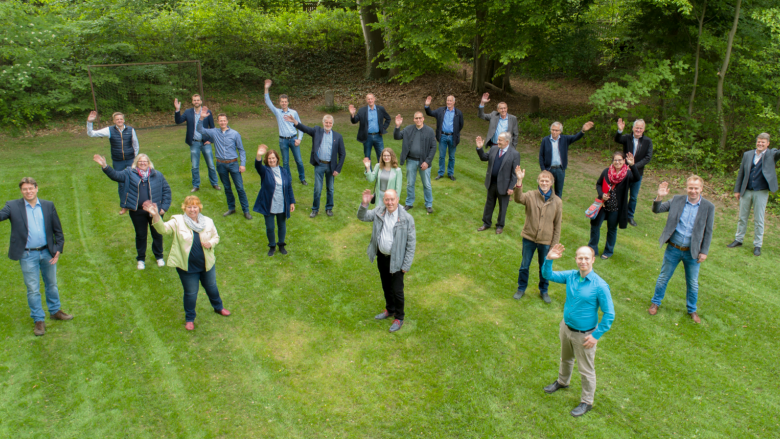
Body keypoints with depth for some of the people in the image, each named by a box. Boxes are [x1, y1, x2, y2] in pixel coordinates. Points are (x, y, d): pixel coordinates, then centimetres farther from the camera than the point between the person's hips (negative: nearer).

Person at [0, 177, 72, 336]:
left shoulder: (48, 206, 1)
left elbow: (57, 229, 5)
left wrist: (58, 249, -2)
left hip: (47, 252, 2)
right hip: (27, 255, -2)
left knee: (51, 284, 17)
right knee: (33, 289, 6)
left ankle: (55, 311, 35)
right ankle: (39, 320, 17)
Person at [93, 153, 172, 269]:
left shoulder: (157, 175, -1)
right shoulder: (130, 173, 1)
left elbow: (166, 190, 3)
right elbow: (115, 175, -9)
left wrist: (164, 207, -3)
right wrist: (105, 166, -26)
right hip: (137, 212, 0)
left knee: (157, 234, 13)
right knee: (140, 235, 14)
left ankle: (159, 256, 33)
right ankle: (141, 259, 30)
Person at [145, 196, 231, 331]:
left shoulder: (208, 222, -2)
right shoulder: (177, 221, -12)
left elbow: (216, 236, 10)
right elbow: (163, 228, -28)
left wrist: (210, 243, -13)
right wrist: (155, 215, -45)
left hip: (207, 264, 3)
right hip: (187, 267, -3)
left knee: (212, 288, 23)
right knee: (190, 293, 11)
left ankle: (218, 307, 50)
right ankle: (189, 318, 34)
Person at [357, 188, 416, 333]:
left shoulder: (406, 218, -18)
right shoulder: (379, 211, -5)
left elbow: (411, 243, -13)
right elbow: (362, 217, 2)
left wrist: (406, 265, -13)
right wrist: (364, 204, -19)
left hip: (396, 260, -5)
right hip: (381, 256, 5)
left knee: (397, 290, 5)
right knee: (386, 286, 23)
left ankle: (399, 318, 26)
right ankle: (390, 309, 46)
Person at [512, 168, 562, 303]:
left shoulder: (557, 202, -7)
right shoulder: (531, 196, -10)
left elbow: (557, 226, -2)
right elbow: (518, 198, -34)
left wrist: (554, 245, -2)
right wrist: (519, 181, -47)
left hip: (546, 241, 1)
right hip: (529, 238, -1)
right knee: (524, 265, 14)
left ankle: (543, 291, 38)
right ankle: (521, 288, 35)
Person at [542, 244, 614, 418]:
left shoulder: (600, 286, -24)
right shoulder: (571, 276, -9)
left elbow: (609, 314, -17)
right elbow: (548, 275, 0)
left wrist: (596, 336, -17)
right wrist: (548, 259, -19)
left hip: (584, 335, -5)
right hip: (566, 327, 5)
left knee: (586, 370, 12)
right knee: (566, 359, 29)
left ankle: (586, 402, 32)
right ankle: (562, 381, 56)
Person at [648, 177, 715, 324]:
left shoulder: (708, 207, -7)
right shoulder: (677, 200, -5)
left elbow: (708, 232, -2)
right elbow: (656, 210, -4)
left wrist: (704, 252, -4)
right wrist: (659, 197, -23)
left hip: (692, 252, 0)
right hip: (673, 249, 0)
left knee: (693, 284, 14)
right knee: (663, 278, 14)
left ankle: (692, 310, 34)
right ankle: (655, 302, 34)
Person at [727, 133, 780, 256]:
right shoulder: (747, 154, 6)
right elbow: (741, 172, 10)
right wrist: (737, 190, 8)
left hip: (761, 192, -3)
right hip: (746, 191, 3)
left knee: (759, 220, 4)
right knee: (742, 217, 13)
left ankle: (757, 245, 13)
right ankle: (738, 240, 26)